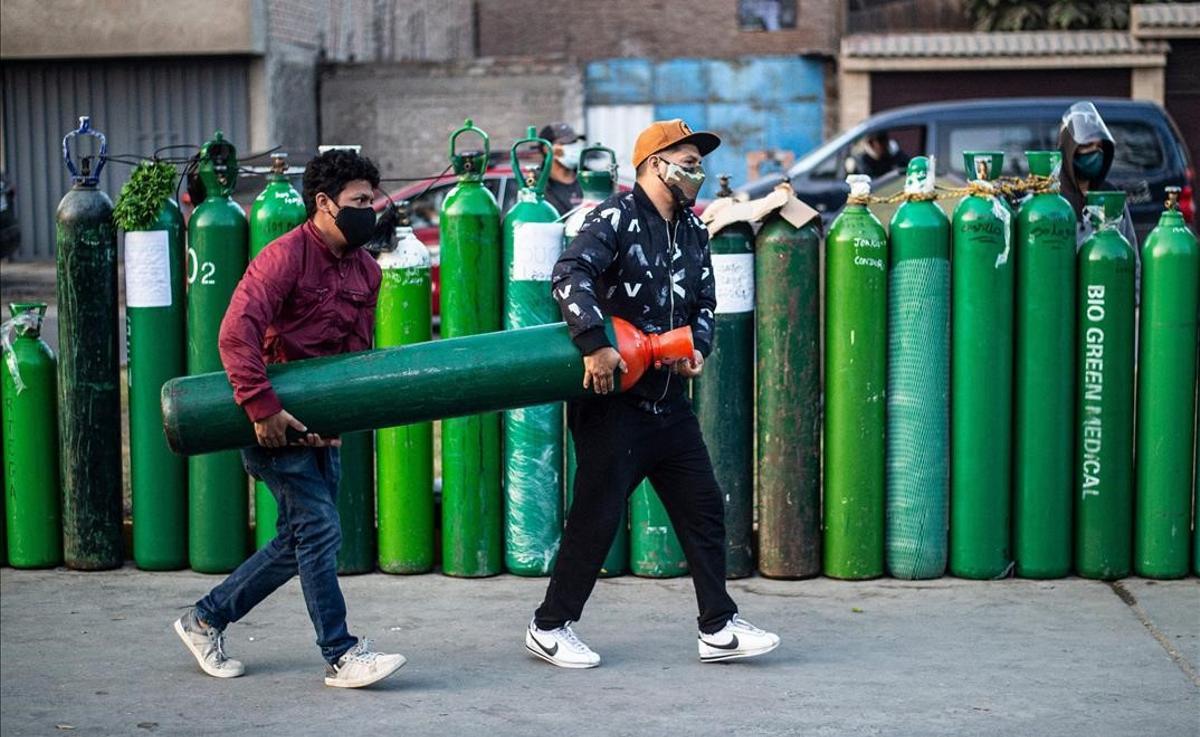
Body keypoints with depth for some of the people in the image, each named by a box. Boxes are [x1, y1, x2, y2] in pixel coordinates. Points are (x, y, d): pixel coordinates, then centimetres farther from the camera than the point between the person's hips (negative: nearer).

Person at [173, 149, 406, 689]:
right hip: (274, 420, -8)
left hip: (320, 421, 8)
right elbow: (236, 334, -26)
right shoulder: (285, 256, -18)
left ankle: (205, 618, 26)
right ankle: (341, 655, -3)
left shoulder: (366, 270, 7)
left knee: (299, 540, 11)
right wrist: (262, 407, -29)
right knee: (320, 529, -10)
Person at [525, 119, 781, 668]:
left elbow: (704, 301, 19)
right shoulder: (617, 216, -12)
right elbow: (570, 275, -26)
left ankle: (718, 628, 15)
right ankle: (549, 627, 12)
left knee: (704, 509, 7)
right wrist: (594, 345, -35)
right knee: (597, 515, -3)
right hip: (612, 399, -8)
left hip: (669, 400, 8)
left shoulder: (692, 232, 13)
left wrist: (697, 347, -2)